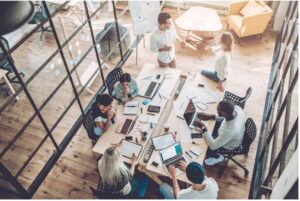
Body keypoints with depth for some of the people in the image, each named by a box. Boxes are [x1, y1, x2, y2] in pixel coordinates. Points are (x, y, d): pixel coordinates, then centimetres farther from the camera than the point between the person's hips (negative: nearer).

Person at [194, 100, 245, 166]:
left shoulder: (229, 131, -47)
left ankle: (216, 157, 34)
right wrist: (211, 116, -12)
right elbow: (227, 117, -4)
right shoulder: (237, 108, -29)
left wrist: (203, 128, -33)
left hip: (229, 145, -6)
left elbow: (213, 146, -34)